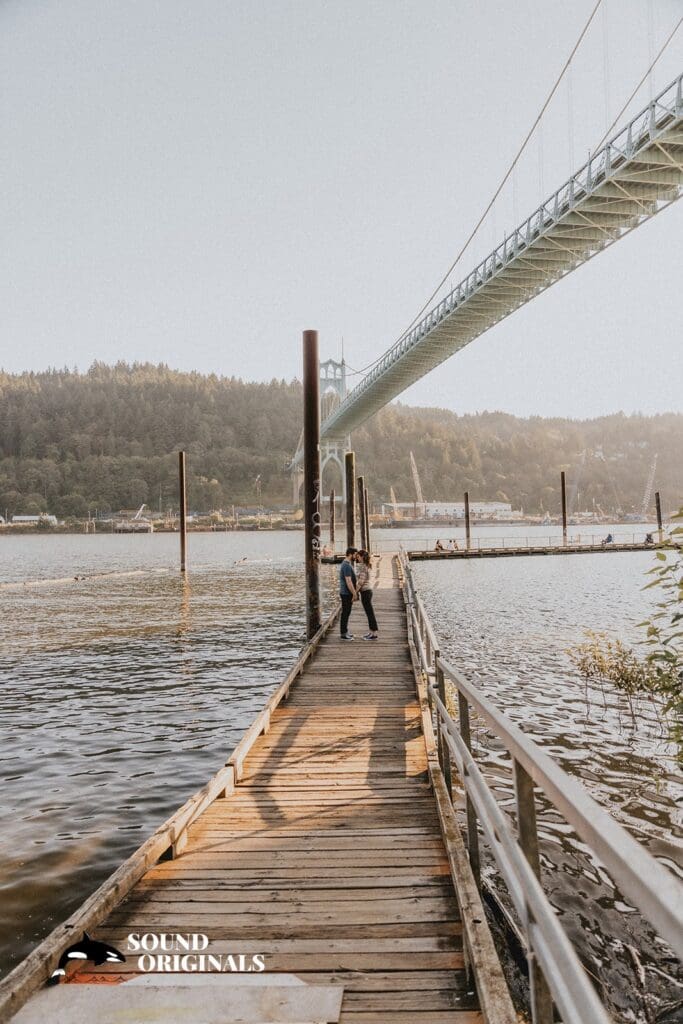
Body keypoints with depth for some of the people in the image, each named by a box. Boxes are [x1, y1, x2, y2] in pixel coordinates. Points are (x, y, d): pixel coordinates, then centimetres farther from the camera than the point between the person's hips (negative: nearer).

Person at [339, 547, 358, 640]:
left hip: (347, 593, 10)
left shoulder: (346, 564, 14)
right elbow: (348, 582, -24)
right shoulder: (347, 566, -20)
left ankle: (345, 631, 23)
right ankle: (343, 634, 1)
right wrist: (354, 594, -21)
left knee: (346, 613, 15)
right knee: (345, 613, -4)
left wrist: (355, 592, 21)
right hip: (346, 594, -10)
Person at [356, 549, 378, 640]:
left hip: (365, 592, -10)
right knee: (370, 613, 13)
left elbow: (361, 581, -21)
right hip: (367, 590, 10)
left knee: (370, 613, -4)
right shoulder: (367, 566, 12)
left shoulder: (363, 567, -17)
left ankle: (374, 635, 0)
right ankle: (372, 632, 20)